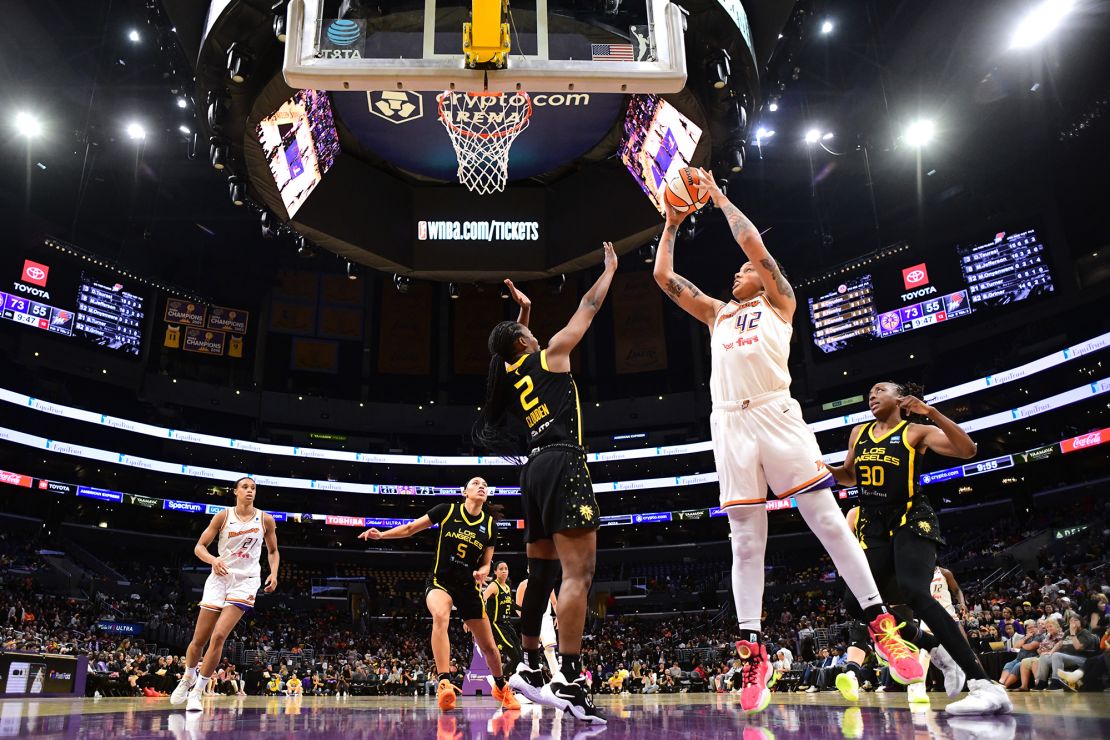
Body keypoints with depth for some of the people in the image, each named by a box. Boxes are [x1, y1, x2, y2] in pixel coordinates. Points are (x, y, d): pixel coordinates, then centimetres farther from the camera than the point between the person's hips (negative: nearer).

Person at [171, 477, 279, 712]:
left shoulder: (265, 519, 1)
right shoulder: (223, 516, -1)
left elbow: (273, 551, 13)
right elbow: (199, 547, 0)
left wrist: (273, 573, -4)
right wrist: (213, 560, -20)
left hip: (245, 581, -1)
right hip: (220, 577, 1)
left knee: (219, 636, -16)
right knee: (199, 639, 7)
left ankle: (198, 691, -2)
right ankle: (188, 678, 37)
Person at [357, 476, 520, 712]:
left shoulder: (490, 525, 1)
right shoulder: (447, 510, -6)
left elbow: (485, 564, 8)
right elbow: (410, 528, 0)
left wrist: (482, 572, -15)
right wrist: (381, 534, -11)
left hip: (469, 587, 3)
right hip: (440, 581, -3)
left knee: (488, 646, 8)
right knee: (440, 616, -37)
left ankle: (501, 688, 36)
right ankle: (445, 684, -38)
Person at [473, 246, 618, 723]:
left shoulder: (510, 375, 20)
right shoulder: (551, 354, 4)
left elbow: (518, 350, 44)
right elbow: (588, 309, 12)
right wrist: (610, 268, 26)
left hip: (534, 468, 8)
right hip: (561, 464, -8)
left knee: (540, 572, 14)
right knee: (579, 571, -15)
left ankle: (530, 668, 20)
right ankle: (569, 680, -23)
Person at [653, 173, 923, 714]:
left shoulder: (778, 302, 16)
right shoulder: (717, 314, 28)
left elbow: (755, 245, 4)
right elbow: (663, 276, 24)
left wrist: (719, 196, 13)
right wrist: (672, 223, 27)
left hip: (776, 414, -3)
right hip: (729, 423, 3)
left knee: (828, 520, -5)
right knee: (745, 541, 0)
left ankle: (881, 625, 3)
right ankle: (752, 651, 1)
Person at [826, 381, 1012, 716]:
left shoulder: (916, 431, -2)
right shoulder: (858, 433, 13)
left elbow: (967, 450, -15)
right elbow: (849, 476, 26)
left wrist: (931, 412, -23)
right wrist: (826, 470, 5)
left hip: (911, 520, -6)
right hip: (875, 527, 7)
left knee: (914, 593, -31)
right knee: (856, 604, 1)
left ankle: (986, 686, -29)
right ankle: (938, 650, 20)